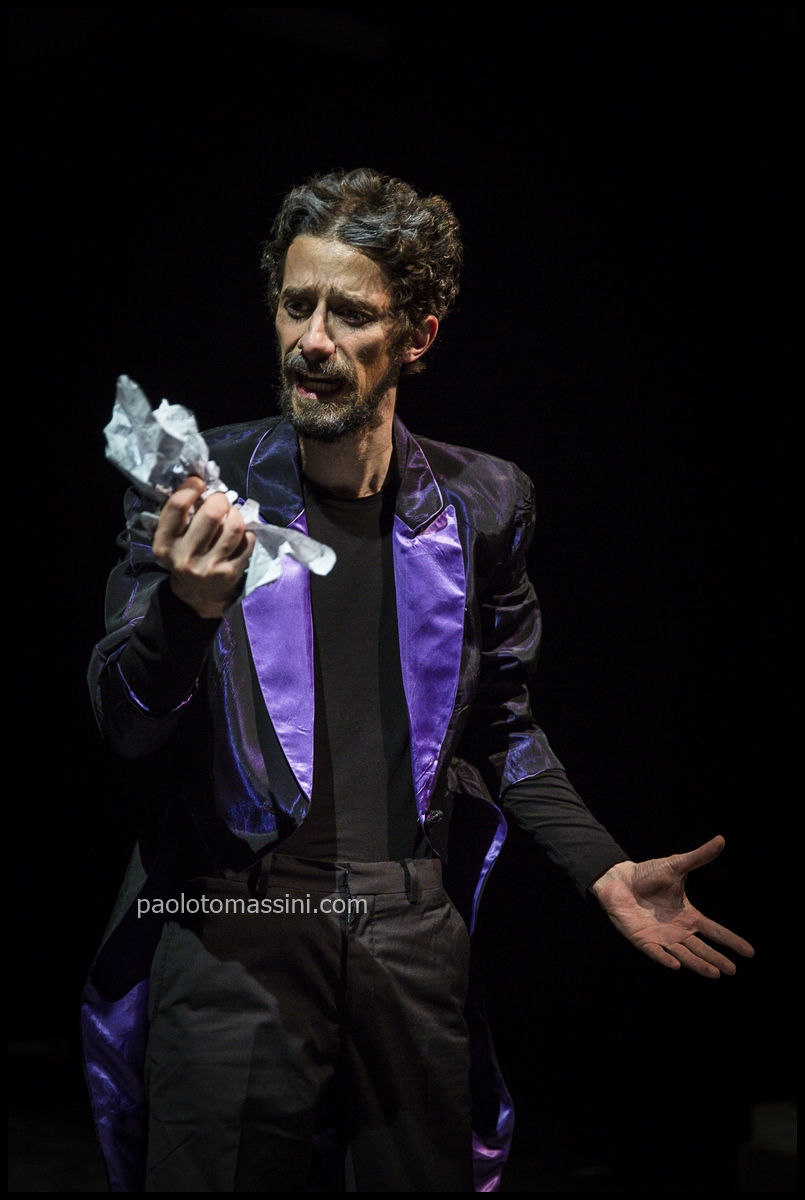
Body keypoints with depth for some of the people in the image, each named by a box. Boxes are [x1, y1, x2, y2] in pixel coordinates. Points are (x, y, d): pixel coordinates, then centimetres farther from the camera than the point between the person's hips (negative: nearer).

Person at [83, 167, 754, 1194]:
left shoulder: (481, 506, 3)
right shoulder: (199, 486, -3)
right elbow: (125, 726, -5)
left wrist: (606, 870, 2)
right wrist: (186, 606, -26)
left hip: (414, 943, 2)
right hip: (232, 934, -2)